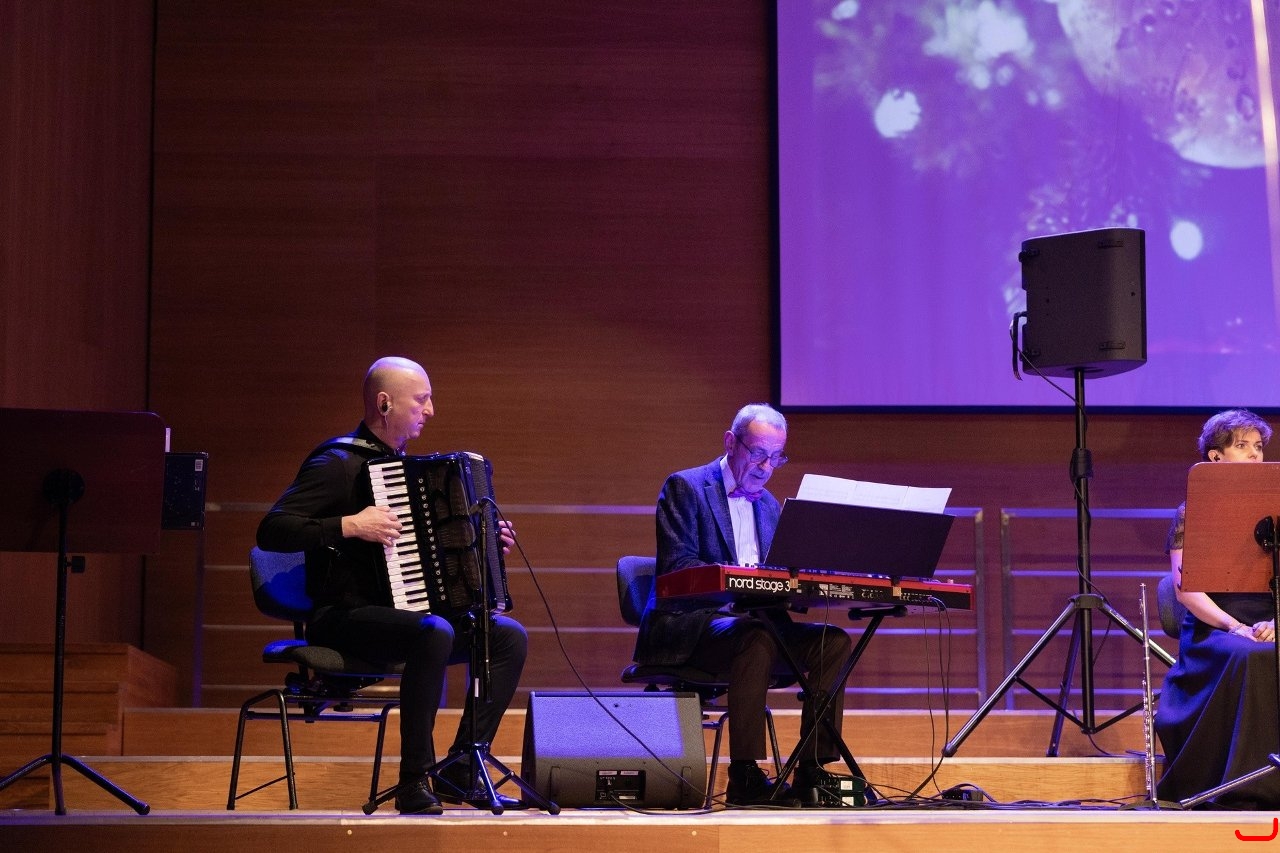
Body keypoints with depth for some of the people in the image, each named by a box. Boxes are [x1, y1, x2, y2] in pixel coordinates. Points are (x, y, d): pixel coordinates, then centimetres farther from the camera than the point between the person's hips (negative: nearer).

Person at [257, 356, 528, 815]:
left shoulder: (401, 463, 16)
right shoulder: (339, 462, -11)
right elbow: (271, 531, -21)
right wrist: (350, 526, -27)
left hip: (400, 610, 9)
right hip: (343, 617, -9)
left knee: (510, 636, -3)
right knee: (434, 632, -36)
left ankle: (461, 771, -2)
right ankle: (414, 781, -26)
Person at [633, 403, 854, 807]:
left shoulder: (768, 504, 20)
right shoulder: (685, 487, -2)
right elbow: (676, 566, -14)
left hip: (751, 619, 7)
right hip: (685, 626, -7)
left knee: (833, 641, -15)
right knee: (756, 638, -37)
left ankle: (814, 770, -17)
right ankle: (745, 778, -35)